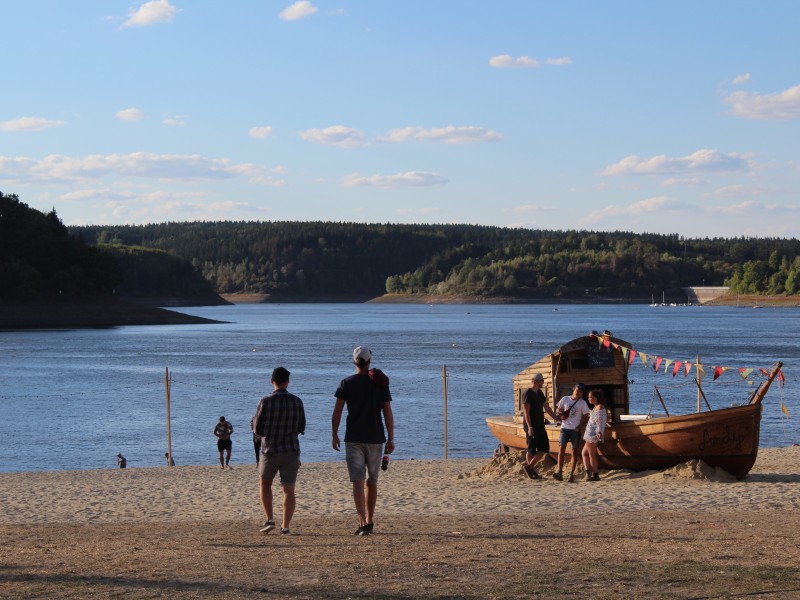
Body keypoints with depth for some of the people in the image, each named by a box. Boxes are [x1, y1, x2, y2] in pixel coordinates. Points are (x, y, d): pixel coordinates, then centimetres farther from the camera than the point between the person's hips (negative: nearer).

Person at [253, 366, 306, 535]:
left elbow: (258, 429, -6)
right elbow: (301, 428, 9)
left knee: (265, 484, 19)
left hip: (270, 450, -1)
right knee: (289, 490, 2)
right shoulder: (297, 402, -1)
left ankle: (269, 520, 8)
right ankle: (285, 526, -7)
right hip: (291, 451, 1)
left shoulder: (266, 402, -10)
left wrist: (255, 422, 16)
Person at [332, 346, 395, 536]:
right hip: (376, 438, 2)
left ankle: (363, 522, -20)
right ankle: (369, 521, 22)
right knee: (372, 481, 15)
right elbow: (388, 413, -1)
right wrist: (391, 439, 2)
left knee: (357, 481, -5)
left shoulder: (347, 383, -2)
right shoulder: (381, 384, 2)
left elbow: (337, 411, -5)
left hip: (353, 438, -2)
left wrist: (335, 435, 4)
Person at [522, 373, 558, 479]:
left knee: (544, 448, 6)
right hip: (532, 427, -9)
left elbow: (547, 408, 21)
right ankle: (530, 469, 5)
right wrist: (529, 427, -22)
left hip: (540, 426, 9)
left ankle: (529, 466, 10)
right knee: (531, 449, -3)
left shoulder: (540, 393, 14)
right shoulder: (528, 394, -12)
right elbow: (526, 412, -17)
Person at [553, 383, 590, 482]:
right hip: (565, 428, 1)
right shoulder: (565, 399, 5)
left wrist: (580, 426, -13)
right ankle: (560, 473, -16)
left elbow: (585, 416, 1)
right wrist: (561, 413, -7)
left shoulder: (582, 403, 1)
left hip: (575, 430, -1)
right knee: (561, 449, -11)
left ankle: (571, 474, 5)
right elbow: (558, 409, 15)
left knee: (575, 452, 1)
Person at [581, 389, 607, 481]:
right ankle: (588, 472, 3)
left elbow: (601, 421, -18)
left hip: (593, 434, -10)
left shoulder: (600, 407, -9)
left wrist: (600, 432, -28)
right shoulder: (596, 408, 20)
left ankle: (595, 475, -6)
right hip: (590, 435, 10)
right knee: (584, 453, 10)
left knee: (591, 454, -8)